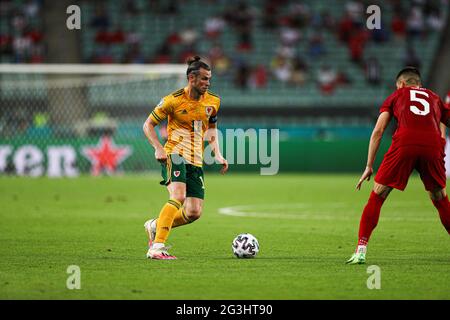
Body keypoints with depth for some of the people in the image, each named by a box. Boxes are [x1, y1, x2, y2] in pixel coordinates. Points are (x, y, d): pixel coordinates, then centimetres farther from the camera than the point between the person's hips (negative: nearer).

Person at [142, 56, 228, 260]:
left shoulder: (213, 101, 6)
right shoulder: (173, 100, -9)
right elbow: (148, 124, -1)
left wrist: (217, 154, 9)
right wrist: (158, 148, -17)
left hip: (196, 161, 6)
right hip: (175, 155, -6)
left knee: (194, 213, -3)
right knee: (178, 197, -29)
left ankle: (155, 226, 22)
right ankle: (157, 248, -30)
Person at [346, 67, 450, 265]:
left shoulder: (397, 95, 26)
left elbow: (378, 131, 18)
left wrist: (369, 166, 19)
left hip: (404, 144, -2)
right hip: (433, 146, 2)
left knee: (377, 196, 7)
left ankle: (361, 250, -1)